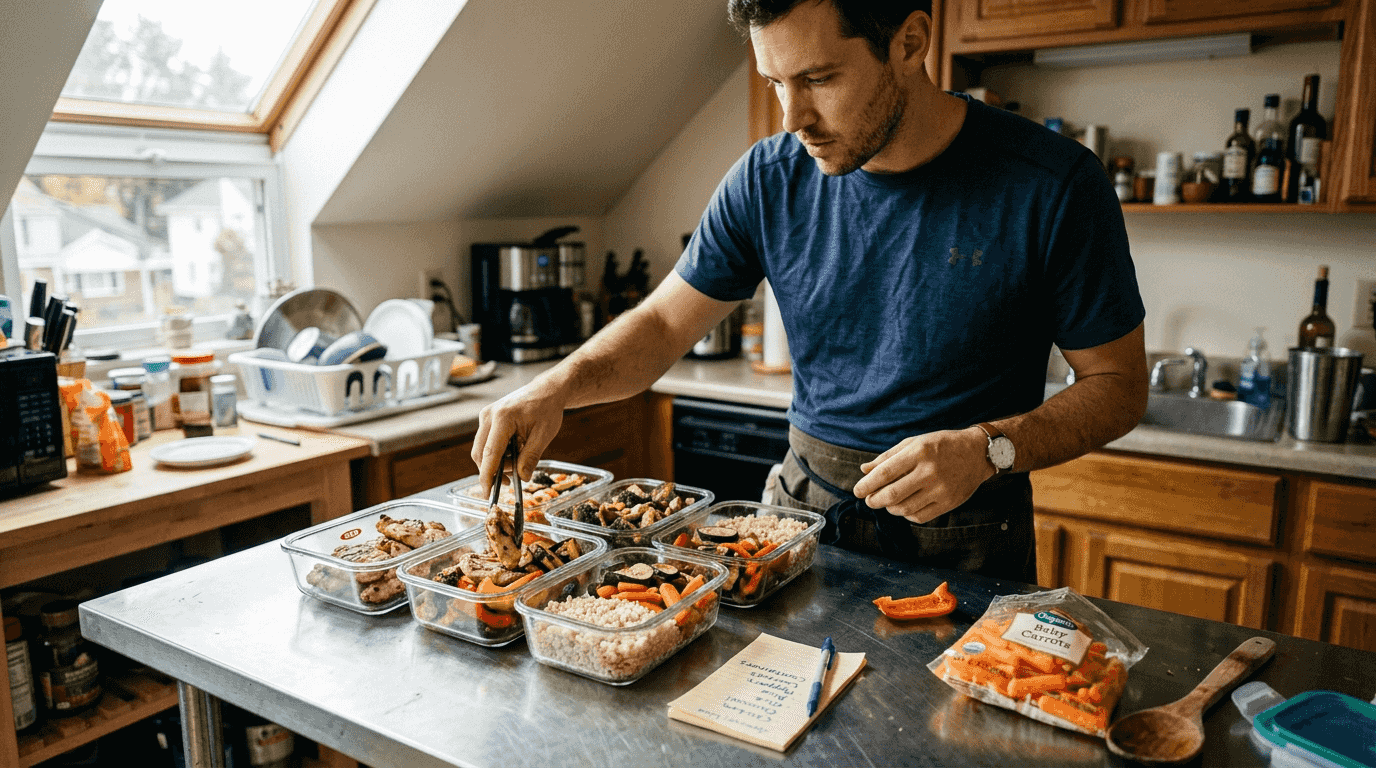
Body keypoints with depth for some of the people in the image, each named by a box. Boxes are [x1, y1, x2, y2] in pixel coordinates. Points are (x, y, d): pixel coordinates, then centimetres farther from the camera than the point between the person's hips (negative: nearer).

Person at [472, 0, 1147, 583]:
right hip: (805, 515, 3)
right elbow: (664, 322, 0)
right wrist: (557, 385, -19)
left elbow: (1118, 383, -7)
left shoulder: (1053, 186, -16)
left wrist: (989, 448, -25)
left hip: (963, 545, -3)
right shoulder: (769, 179, -7)